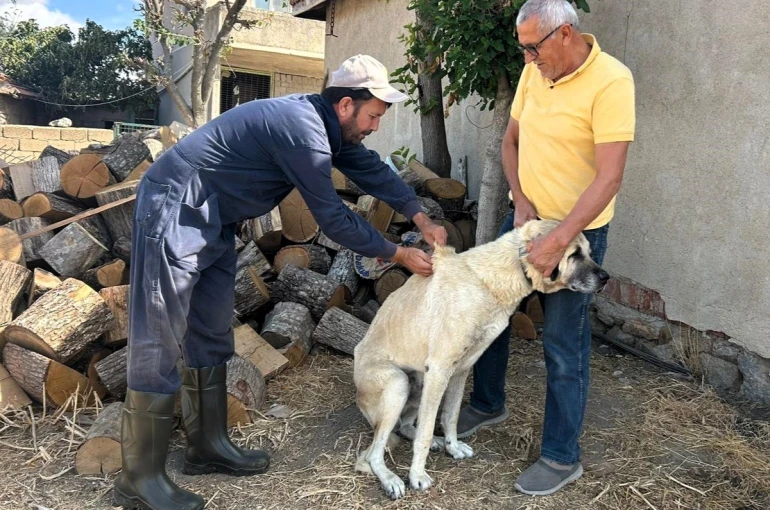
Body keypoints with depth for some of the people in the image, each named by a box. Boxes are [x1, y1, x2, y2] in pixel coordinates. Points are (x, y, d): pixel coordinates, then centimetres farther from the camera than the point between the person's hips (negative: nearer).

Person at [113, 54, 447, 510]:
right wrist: (400, 254, -7)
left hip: (212, 221, 11)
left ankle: (208, 445, 24)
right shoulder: (303, 131, -23)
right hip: (176, 213, -10)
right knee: (160, 345, -6)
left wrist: (422, 220, 8)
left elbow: (372, 169, 15)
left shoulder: (324, 122, 7)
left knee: (212, 336, 13)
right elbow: (333, 217, -18)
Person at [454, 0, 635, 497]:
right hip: (525, 217, 7)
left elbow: (609, 177, -24)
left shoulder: (610, 82, -20)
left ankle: (562, 456, 19)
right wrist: (521, 199, -6)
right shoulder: (535, 71, 1)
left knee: (564, 345, 0)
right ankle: (488, 403, 38)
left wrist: (558, 242, -27)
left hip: (578, 230, -7)